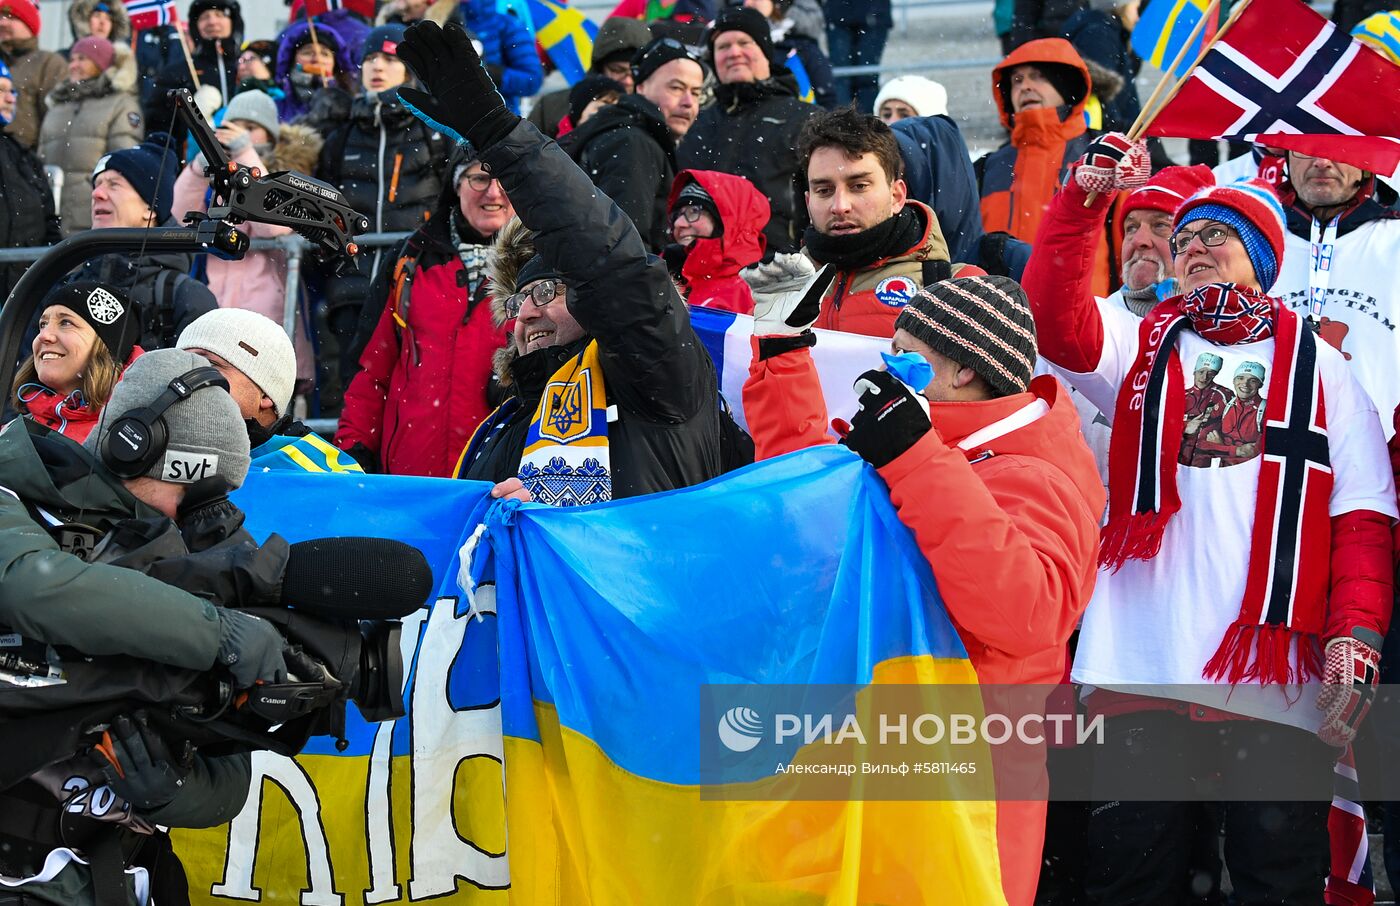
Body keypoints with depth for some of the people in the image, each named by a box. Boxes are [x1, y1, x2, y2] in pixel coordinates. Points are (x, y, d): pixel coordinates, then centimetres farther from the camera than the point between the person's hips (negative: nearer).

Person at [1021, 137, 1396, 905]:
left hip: (1276, 682, -1)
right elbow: (1053, 313, -6)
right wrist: (1084, 198, -18)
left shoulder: (1318, 367, 12)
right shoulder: (1140, 347, 15)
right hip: (1138, 669, 1)